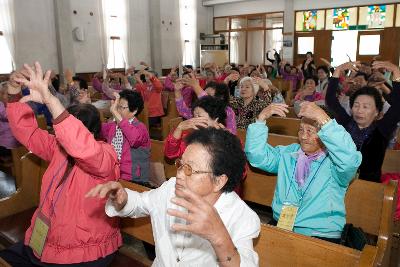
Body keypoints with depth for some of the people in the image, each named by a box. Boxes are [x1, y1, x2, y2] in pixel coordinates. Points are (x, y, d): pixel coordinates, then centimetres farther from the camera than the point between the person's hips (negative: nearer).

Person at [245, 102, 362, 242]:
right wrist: (261, 118, -8)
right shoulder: (288, 153, 12)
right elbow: (257, 156, 3)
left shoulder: (335, 162, -3)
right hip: (280, 225, 4)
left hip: (321, 236, -3)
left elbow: (350, 159, -27)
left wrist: (324, 119, -31)